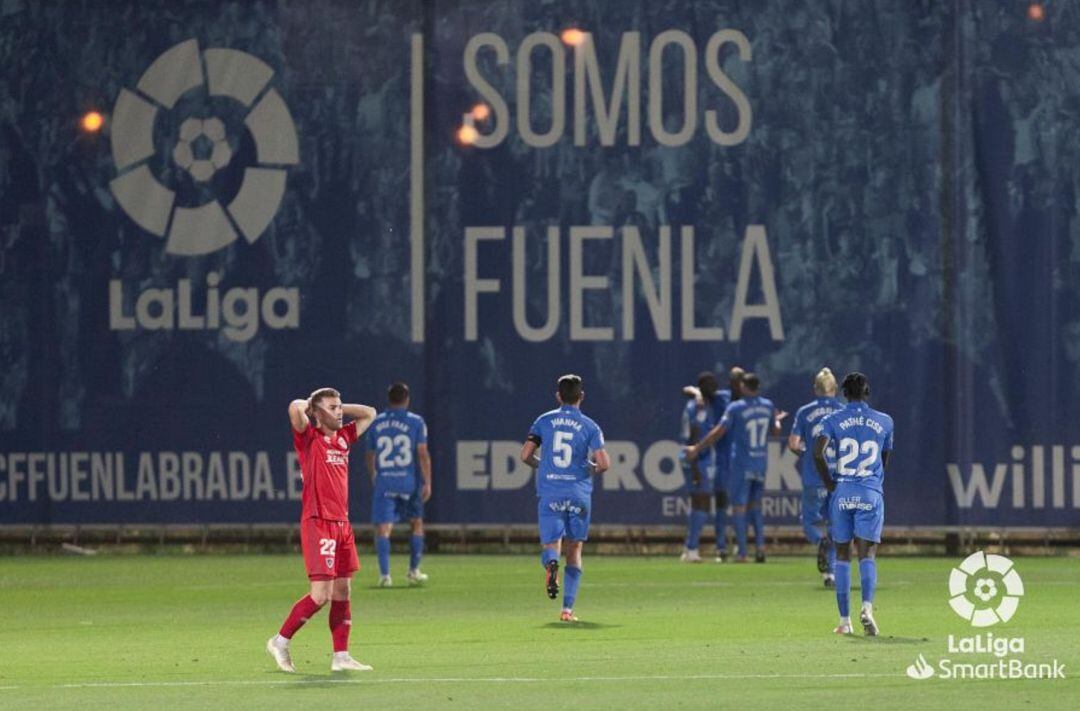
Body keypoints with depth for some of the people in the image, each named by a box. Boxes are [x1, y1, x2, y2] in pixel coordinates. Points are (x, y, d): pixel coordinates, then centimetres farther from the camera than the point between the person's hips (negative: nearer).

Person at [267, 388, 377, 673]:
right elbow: (295, 408, -23)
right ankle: (280, 641, 3)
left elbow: (369, 413, 29)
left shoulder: (343, 437, 15)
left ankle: (341, 656, 10)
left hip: (342, 524, 8)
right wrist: (310, 405, -1)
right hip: (318, 523, -8)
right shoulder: (309, 437, -5)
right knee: (321, 595, -12)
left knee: (342, 593, 7)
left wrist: (340, 408, 16)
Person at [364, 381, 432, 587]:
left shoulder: (376, 423, 8)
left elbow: (370, 456, 16)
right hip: (409, 482, -1)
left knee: (383, 528, -4)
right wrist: (427, 483, -4)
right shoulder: (415, 422, 1)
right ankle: (413, 571, 23)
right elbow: (423, 453, -6)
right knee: (417, 524, 19)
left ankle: (384, 574, -19)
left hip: (383, 483, 1)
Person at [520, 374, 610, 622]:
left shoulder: (544, 421, 5)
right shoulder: (589, 426, 1)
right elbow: (604, 464, -8)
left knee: (550, 545, 4)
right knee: (574, 550, 10)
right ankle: (567, 608, 3)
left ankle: (551, 563, -35)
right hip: (579, 495, 0)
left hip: (550, 495, 0)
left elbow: (526, 455, 2)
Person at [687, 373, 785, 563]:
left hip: (741, 463, -4)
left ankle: (742, 553, -2)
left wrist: (697, 449, -5)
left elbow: (718, 432, -12)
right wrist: (777, 420, 40)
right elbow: (775, 431, 16)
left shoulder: (735, 408, -11)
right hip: (761, 463, 4)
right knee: (755, 504, 17)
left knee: (739, 506, 1)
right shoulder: (768, 406, 3)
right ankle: (760, 546, 5)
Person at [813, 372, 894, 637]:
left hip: (842, 493, 0)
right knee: (867, 553, -3)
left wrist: (829, 483, 0)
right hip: (871, 492, 0)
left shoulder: (833, 420, 2)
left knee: (842, 554, 9)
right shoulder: (884, 422, 8)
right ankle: (867, 606, -28)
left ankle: (844, 620, 9)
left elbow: (818, 452, -11)